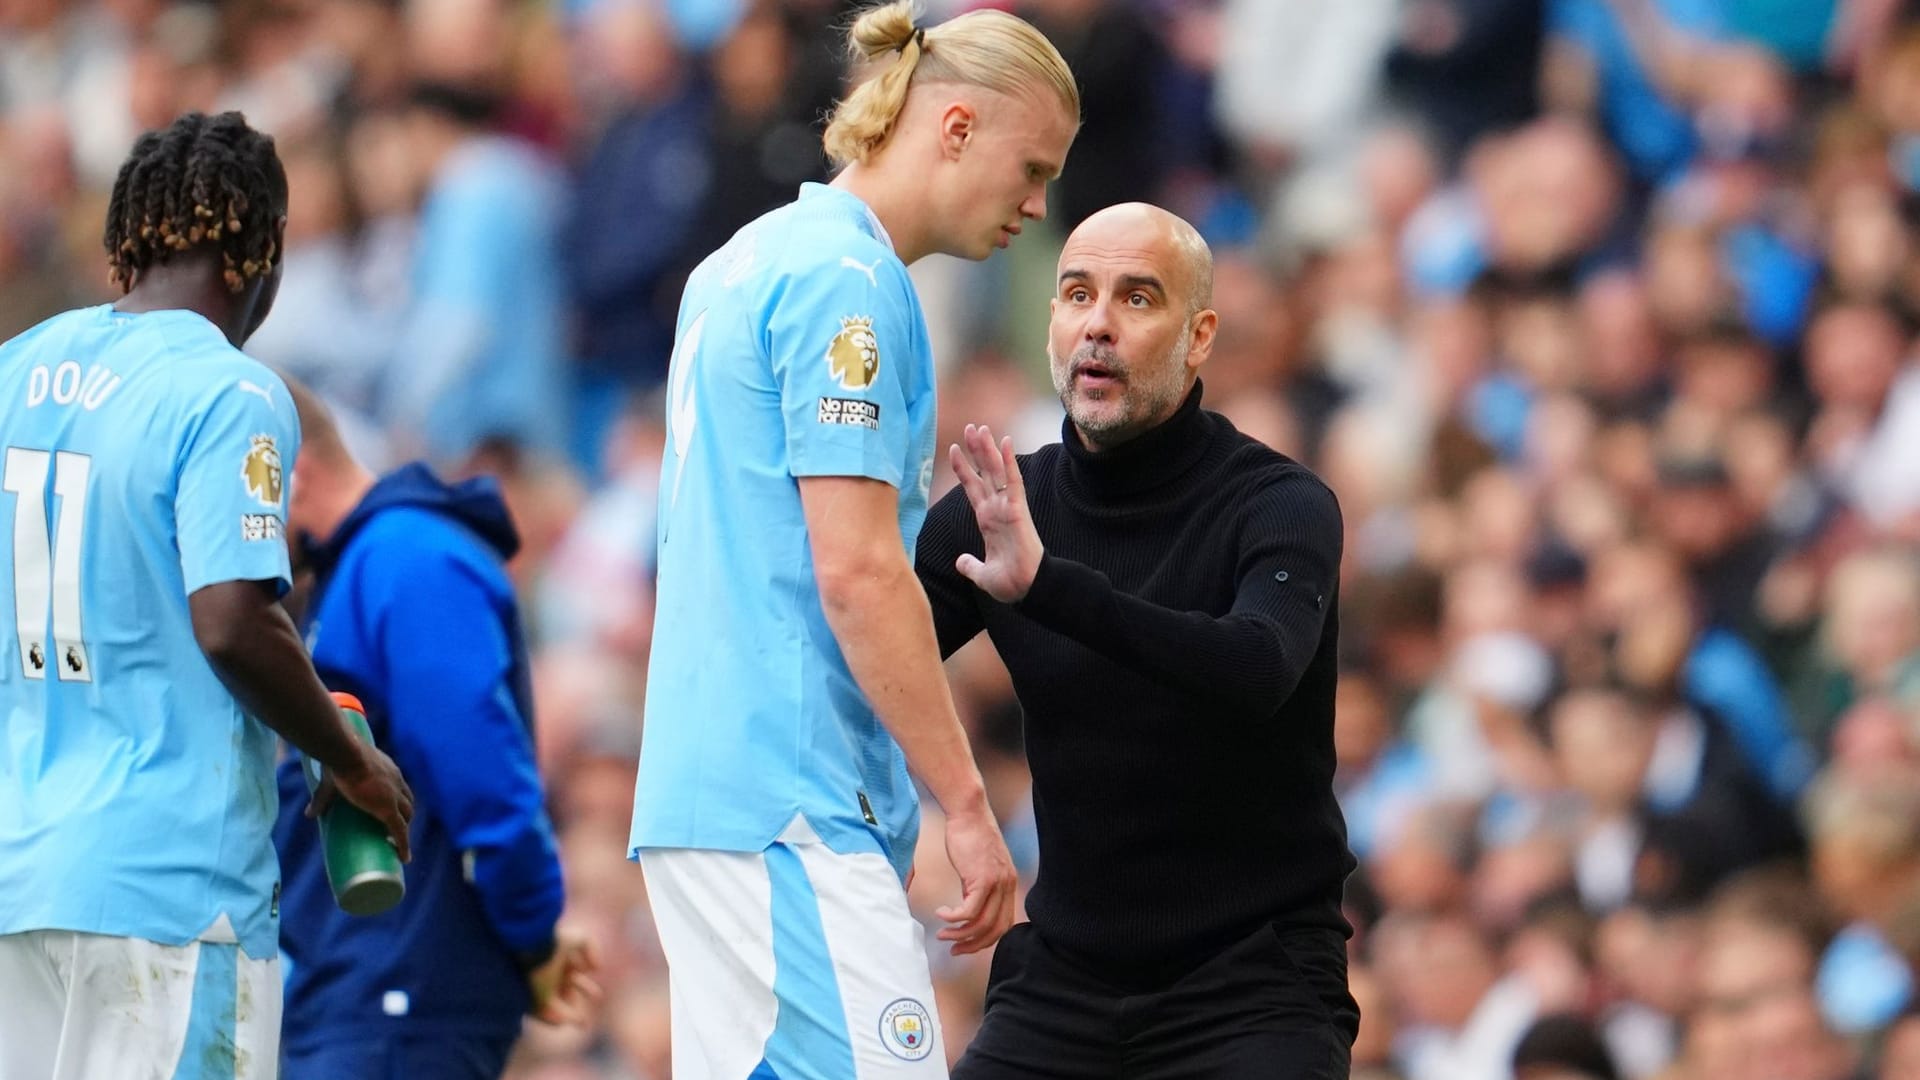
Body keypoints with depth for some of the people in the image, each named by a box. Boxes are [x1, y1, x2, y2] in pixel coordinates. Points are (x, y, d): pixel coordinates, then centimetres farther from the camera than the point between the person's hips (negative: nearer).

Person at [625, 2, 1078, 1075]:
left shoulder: (751, 260, 19)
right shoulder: (850, 281, -11)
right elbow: (857, 574, -17)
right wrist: (968, 804, -13)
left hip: (708, 784, 10)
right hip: (788, 809, -10)